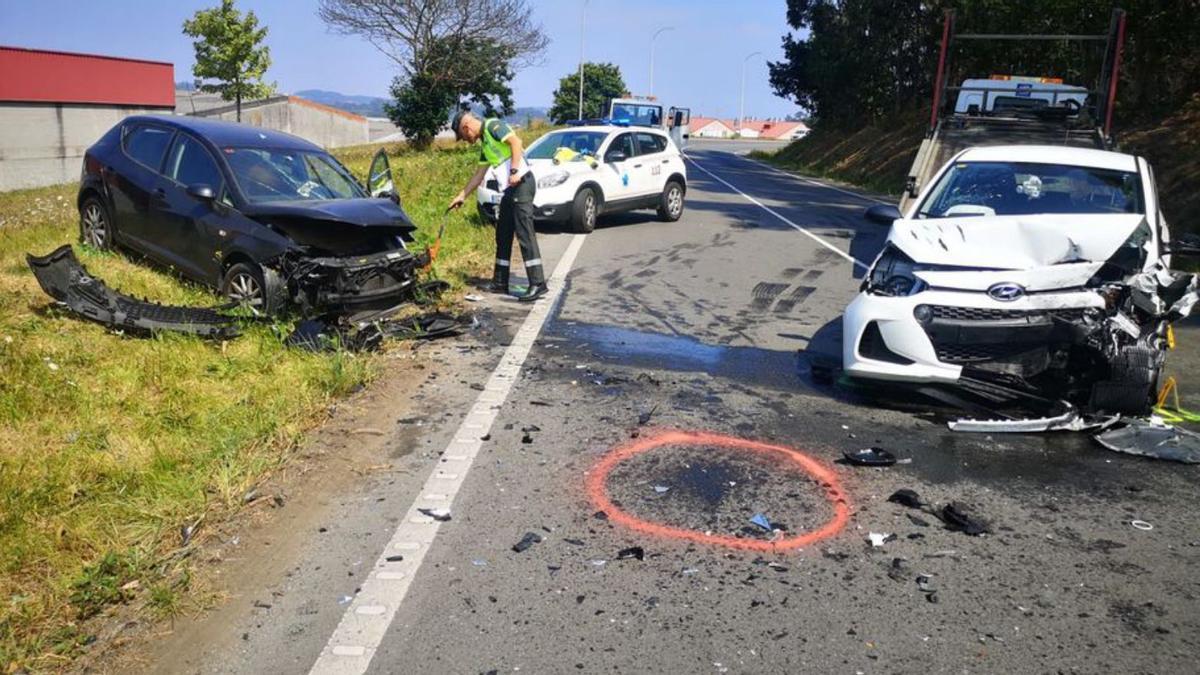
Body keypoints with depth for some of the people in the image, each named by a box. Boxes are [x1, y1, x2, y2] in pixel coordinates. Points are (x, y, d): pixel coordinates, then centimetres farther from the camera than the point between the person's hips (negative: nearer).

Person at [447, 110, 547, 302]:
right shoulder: (484, 144, 23)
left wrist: (515, 171, -24)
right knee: (503, 235, 13)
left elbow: (516, 141, -17)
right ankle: (500, 283, 21)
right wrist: (462, 196, 29)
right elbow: (479, 175, 28)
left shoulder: (492, 125, -3)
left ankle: (538, 284, -17)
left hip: (522, 182, -10)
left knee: (524, 232, -14)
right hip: (511, 188, 10)